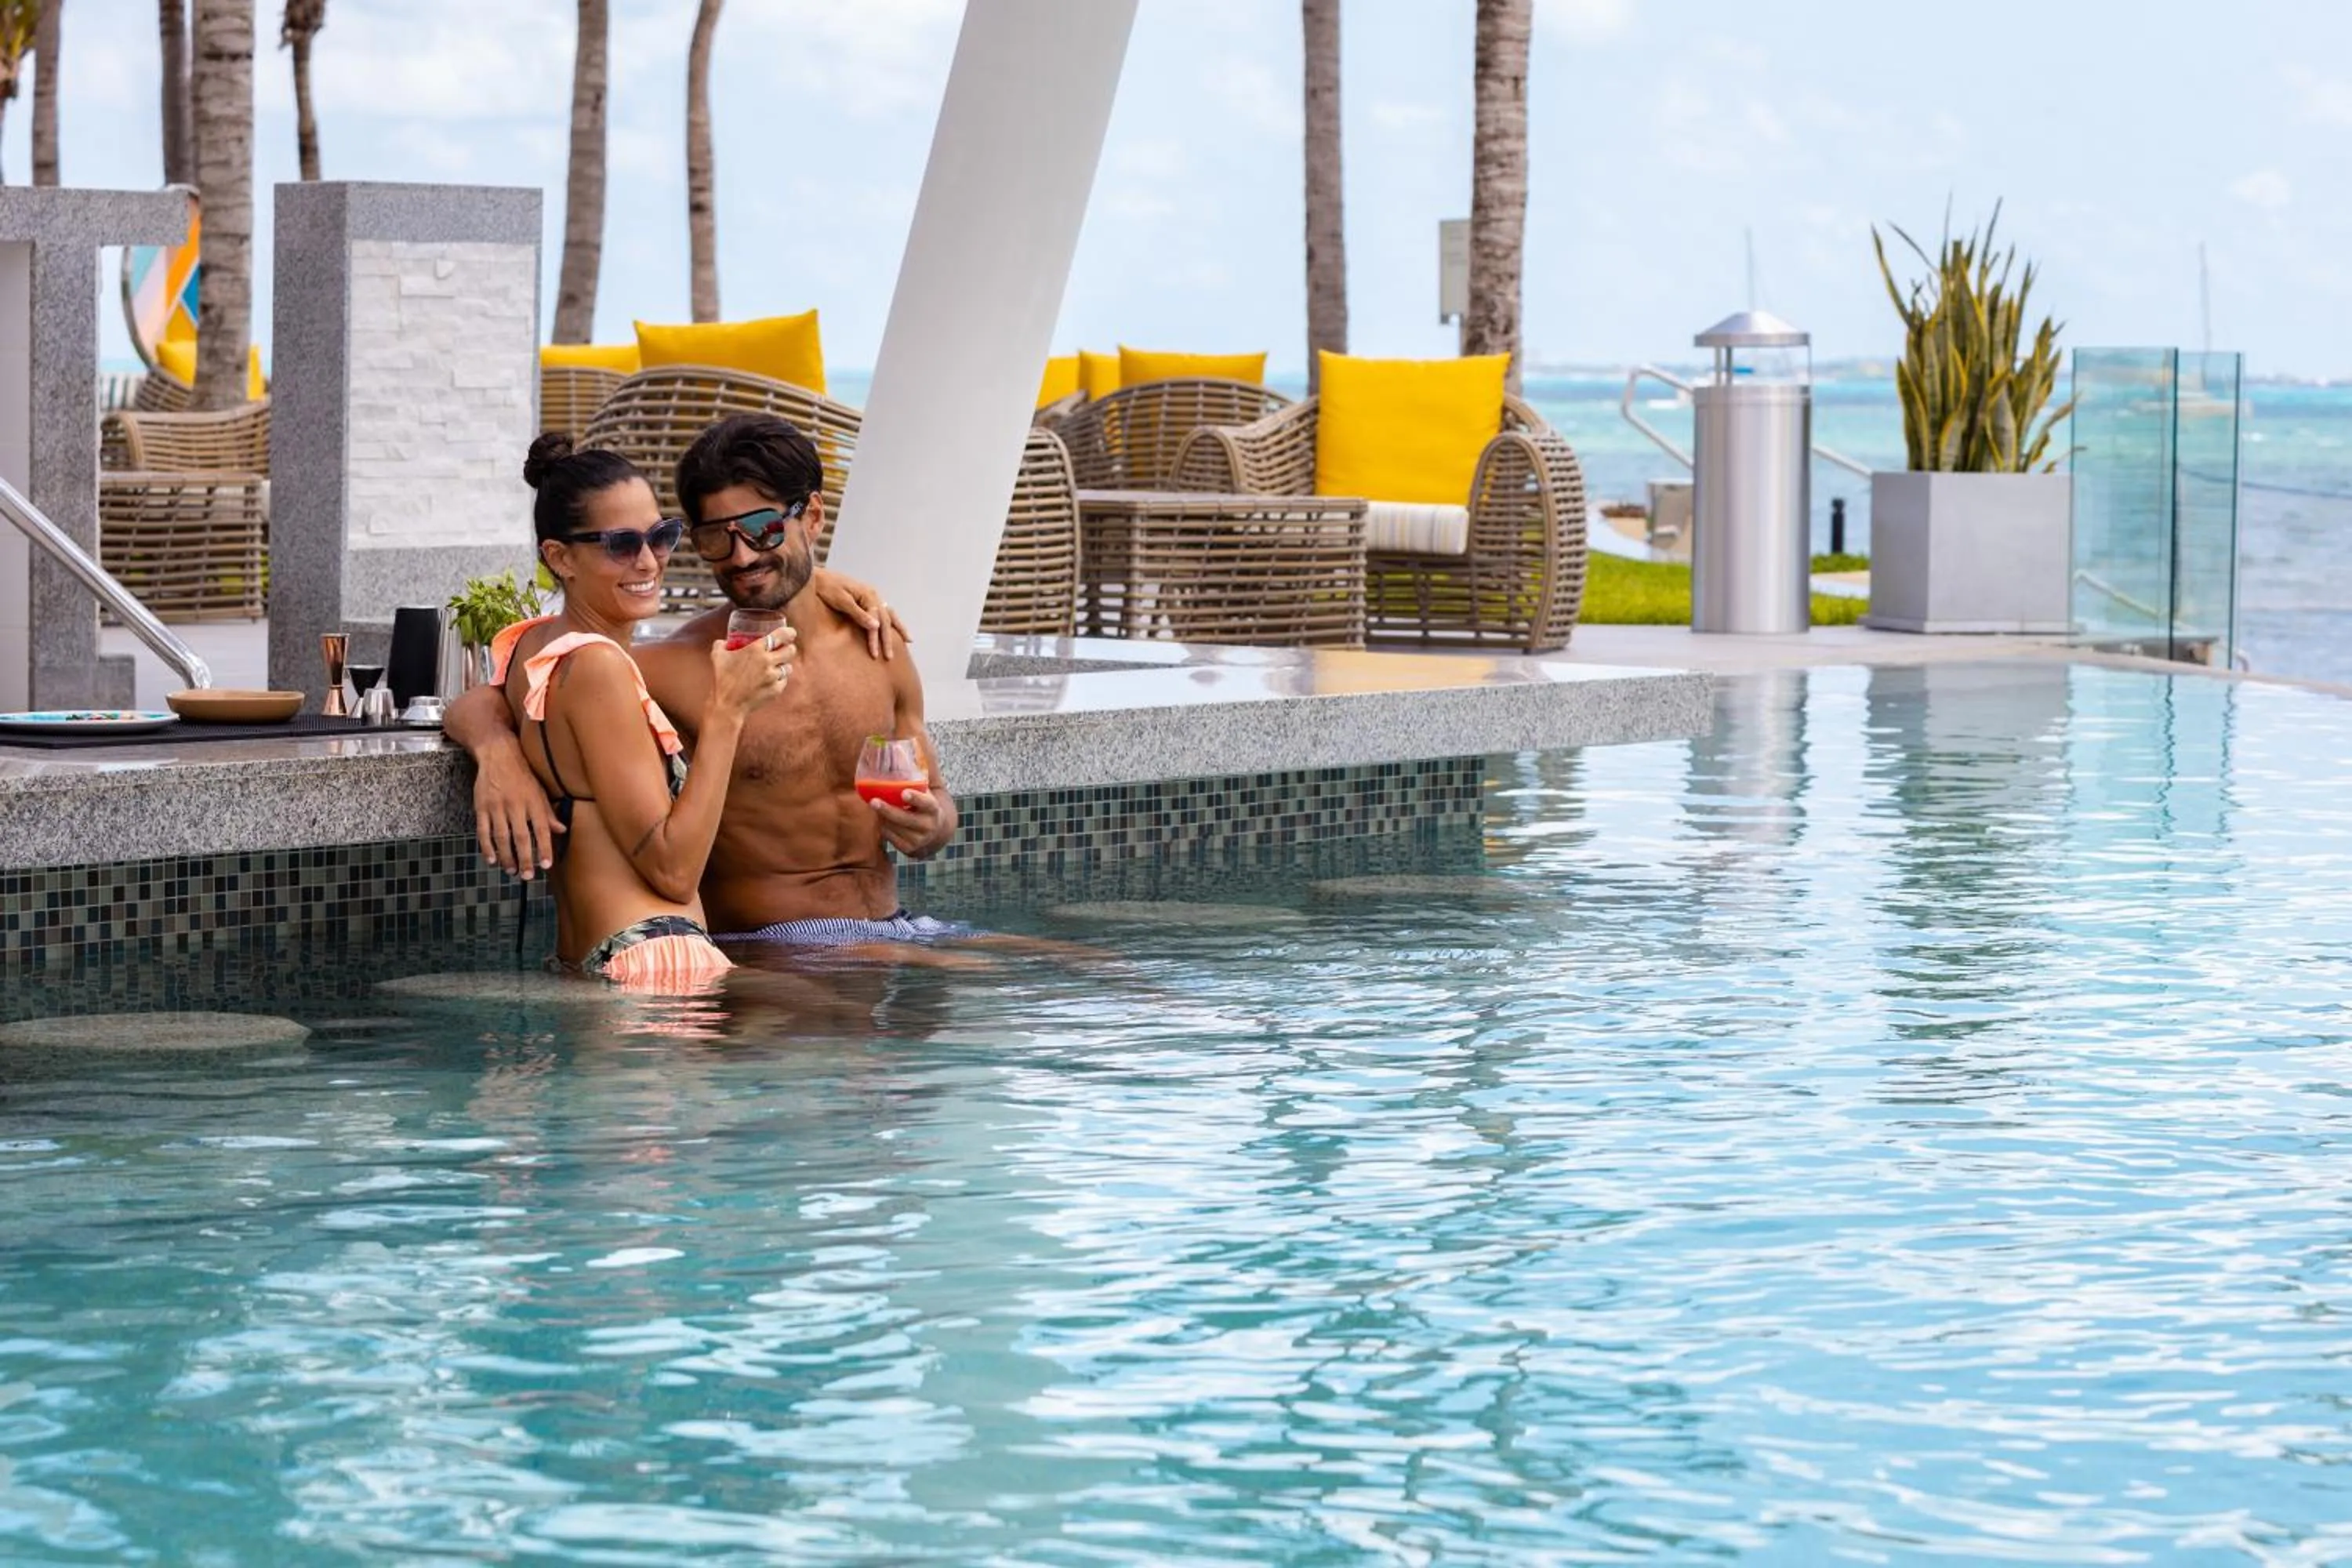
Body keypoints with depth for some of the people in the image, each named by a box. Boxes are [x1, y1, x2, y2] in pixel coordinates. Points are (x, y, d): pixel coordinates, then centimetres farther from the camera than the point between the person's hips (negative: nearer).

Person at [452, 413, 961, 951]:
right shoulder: (679, 668, -5)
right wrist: (498, 753, -26)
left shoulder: (878, 647, 7)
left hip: (893, 929, 6)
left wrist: (928, 827, -3)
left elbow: (936, 800, 21)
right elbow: (475, 707, -2)